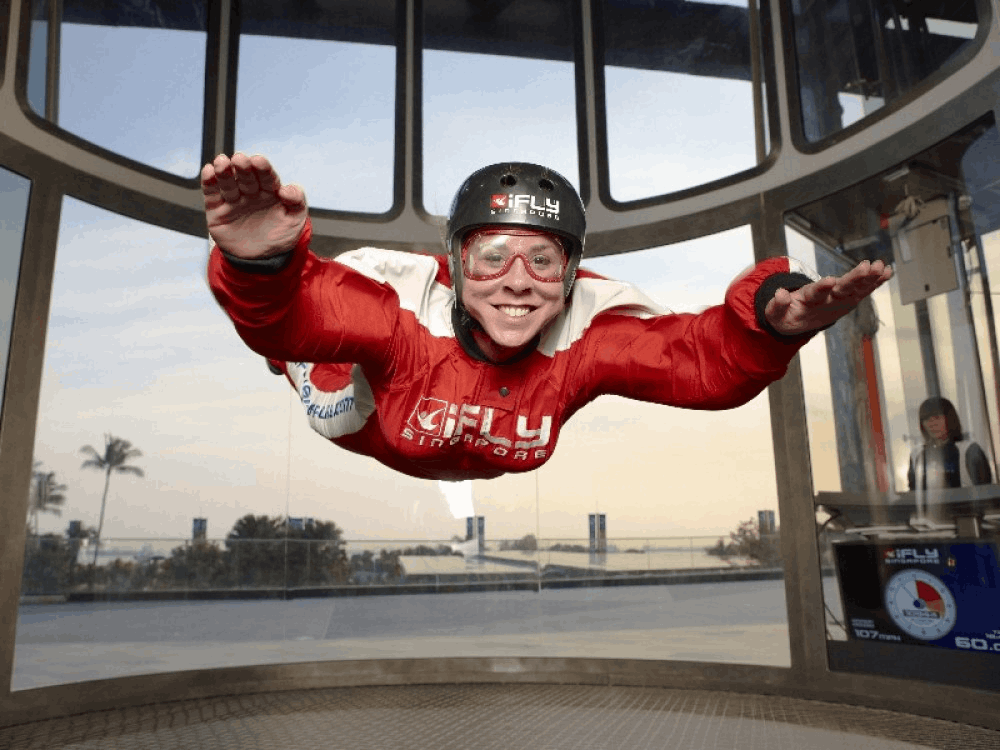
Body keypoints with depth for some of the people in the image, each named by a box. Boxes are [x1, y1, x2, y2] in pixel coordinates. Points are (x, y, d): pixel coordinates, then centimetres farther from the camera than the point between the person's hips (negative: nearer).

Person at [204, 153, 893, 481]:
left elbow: (703, 358, -39)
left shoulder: (585, 327, -35)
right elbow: (289, 314, -49)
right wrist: (260, 264, -73)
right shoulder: (408, 303, -41)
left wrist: (770, 321, -60)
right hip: (380, 445, -1)